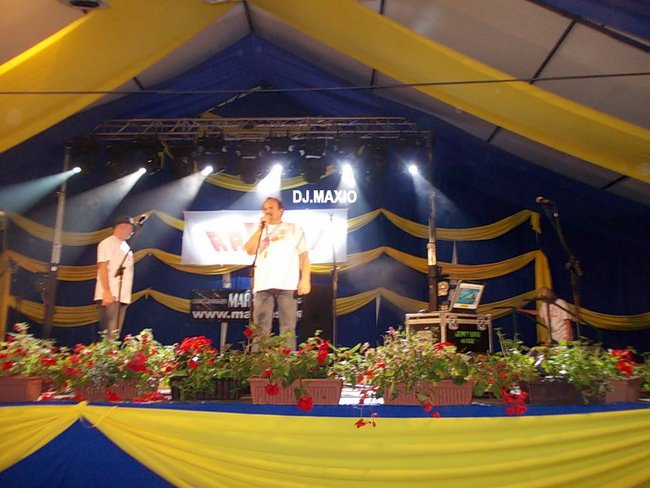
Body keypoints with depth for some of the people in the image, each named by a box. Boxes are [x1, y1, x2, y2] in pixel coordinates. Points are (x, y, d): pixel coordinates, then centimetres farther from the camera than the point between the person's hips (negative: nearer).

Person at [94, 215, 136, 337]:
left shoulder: (126, 247, 20)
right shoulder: (107, 243, -4)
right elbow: (102, 268, -13)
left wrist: (126, 295, 14)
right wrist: (107, 292, -22)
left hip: (122, 296, 8)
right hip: (110, 295, -8)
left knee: (116, 333, 8)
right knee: (109, 333, -11)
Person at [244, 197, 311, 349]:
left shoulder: (293, 229, 14)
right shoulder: (260, 231, 22)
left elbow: (304, 255, 7)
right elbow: (250, 250, 5)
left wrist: (305, 279, -5)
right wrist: (261, 228, 5)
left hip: (287, 285, -2)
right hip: (263, 285, 3)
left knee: (288, 328, -3)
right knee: (261, 329, -1)